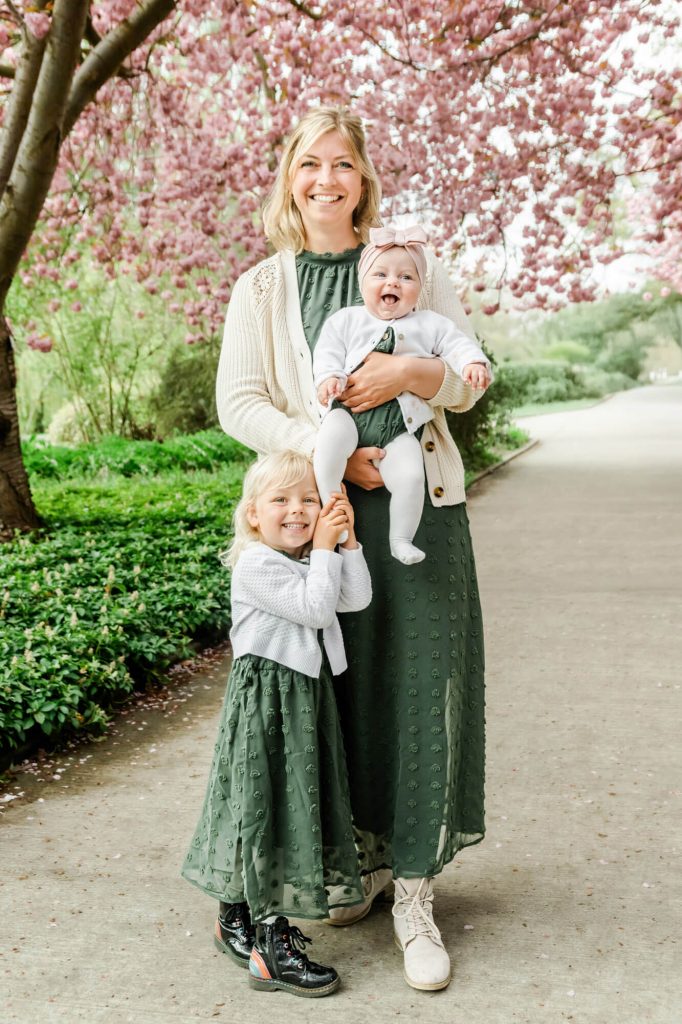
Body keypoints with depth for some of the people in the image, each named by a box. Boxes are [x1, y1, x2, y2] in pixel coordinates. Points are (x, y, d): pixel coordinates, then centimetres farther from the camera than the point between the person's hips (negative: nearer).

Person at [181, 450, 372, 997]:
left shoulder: (310, 560, 11)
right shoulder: (256, 565, -15)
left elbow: (357, 598, 1)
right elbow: (314, 607, -21)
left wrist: (347, 541, -5)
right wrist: (324, 550, -15)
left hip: (308, 696, 9)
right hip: (265, 700, -9)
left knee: (294, 805, 16)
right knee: (267, 807, -5)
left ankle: (238, 920, 32)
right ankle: (272, 950, 3)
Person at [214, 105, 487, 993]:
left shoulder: (414, 265, 9)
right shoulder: (260, 289, 9)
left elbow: (470, 380, 7)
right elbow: (237, 404, 0)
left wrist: (410, 372, -15)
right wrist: (328, 450, -15)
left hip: (416, 502, 0)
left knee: (421, 685, -4)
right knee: (339, 686, 5)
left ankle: (415, 894, 5)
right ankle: (363, 856, 24)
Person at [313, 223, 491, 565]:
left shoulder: (429, 324, 19)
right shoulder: (346, 320, 19)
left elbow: (456, 344, 10)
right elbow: (327, 351, 11)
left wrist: (473, 362, -12)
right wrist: (329, 377, -11)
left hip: (400, 424, 0)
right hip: (350, 410, 0)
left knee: (410, 476, -22)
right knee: (330, 438, -34)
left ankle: (401, 539, -1)